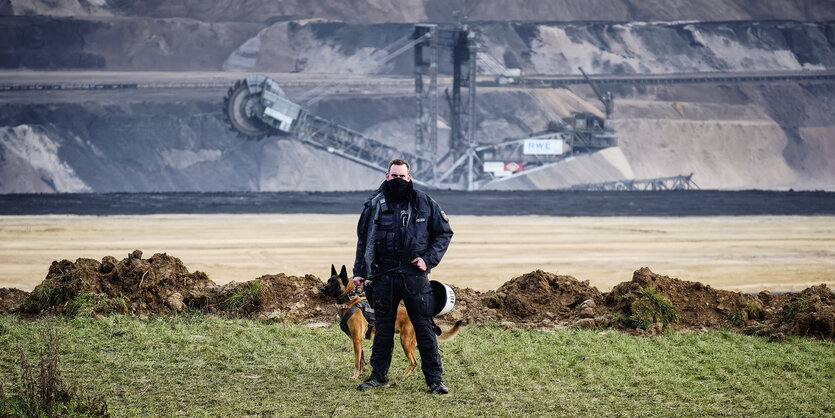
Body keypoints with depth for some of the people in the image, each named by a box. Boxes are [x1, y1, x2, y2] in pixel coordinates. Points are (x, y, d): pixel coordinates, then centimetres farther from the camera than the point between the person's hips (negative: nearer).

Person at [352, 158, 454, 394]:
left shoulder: (424, 203, 3)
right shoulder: (375, 206, 6)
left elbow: (444, 233, 9)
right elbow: (364, 240, 14)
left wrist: (428, 259, -3)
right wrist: (360, 272, 9)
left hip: (415, 276, -1)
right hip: (384, 276, 1)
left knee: (424, 328, -1)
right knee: (383, 329, 9)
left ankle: (434, 378, 5)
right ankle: (379, 375, 20)